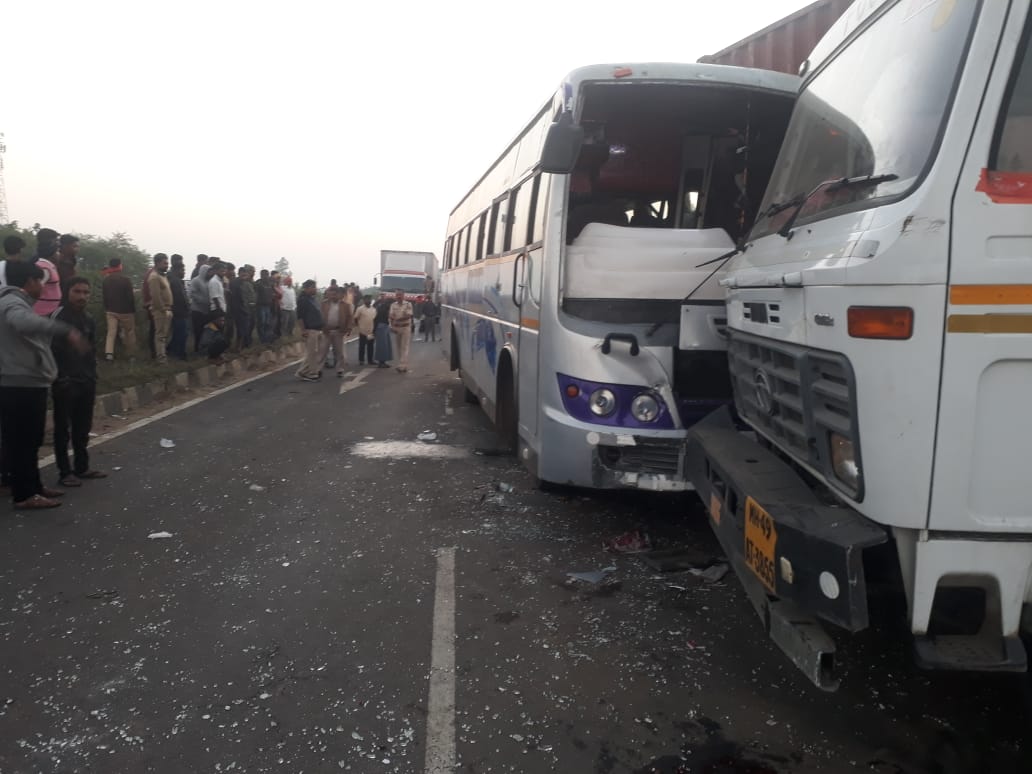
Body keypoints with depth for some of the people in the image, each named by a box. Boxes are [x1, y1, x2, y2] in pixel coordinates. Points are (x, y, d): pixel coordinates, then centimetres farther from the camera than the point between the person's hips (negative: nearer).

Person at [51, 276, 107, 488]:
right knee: (63, 428, 3)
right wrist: (60, 379, -18)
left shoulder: (89, 321, 11)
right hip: (65, 383, -7)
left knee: (83, 428, 14)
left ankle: (82, 467, 25)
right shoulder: (58, 317, -11)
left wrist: (92, 377, 12)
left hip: (86, 382, 7)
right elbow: (52, 350, -16)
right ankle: (64, 472, 10)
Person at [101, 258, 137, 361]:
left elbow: (104, 296, 10)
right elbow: (130, 297, -13)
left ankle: (109, 353, -13)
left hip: (111, 310, 4)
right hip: (125, 311, -4)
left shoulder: (106, 280, 4)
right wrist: (133, 310, -4)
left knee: (111, 332, 2)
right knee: (130, 333, 7)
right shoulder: (126, 279, -14)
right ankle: (132, 355, 11)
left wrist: (106, 308, 19)